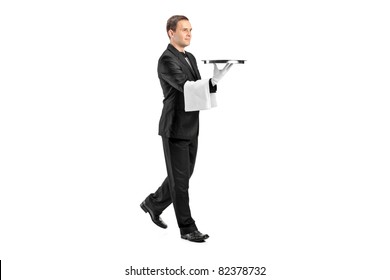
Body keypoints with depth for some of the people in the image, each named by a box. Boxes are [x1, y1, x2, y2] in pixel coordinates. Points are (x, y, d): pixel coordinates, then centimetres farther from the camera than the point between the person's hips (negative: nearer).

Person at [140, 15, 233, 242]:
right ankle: (187, 228, 7)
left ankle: (153, 204, 36)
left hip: (191, 129, 9)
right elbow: (186, 86, -28)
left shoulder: (190, 58, 13)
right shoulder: (167, 60, -16)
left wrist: (212, 84, -8)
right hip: (175, 129, -9)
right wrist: (213, 81, -40)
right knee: (180, 180, -1)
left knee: (183, 175, 16)